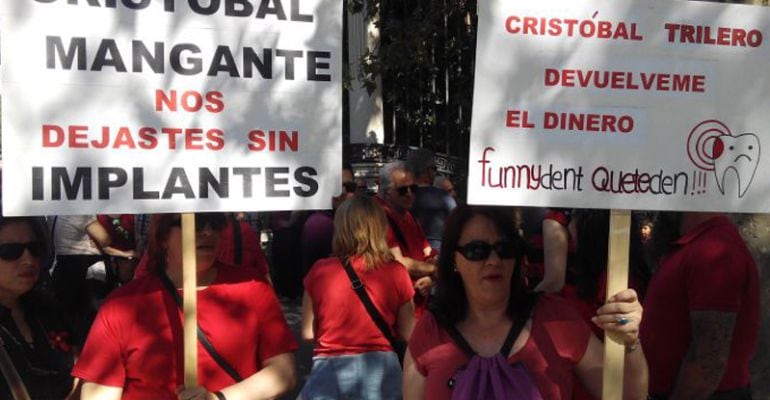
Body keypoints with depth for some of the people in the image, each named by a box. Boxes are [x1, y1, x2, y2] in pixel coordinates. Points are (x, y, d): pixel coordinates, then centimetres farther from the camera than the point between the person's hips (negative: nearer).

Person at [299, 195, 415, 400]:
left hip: (330, 371, -1)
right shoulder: (396, 272, -5)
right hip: (380, 370, 1)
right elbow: (408, 333, 2)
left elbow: (308, 332, 2)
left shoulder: (320, 270, -5)